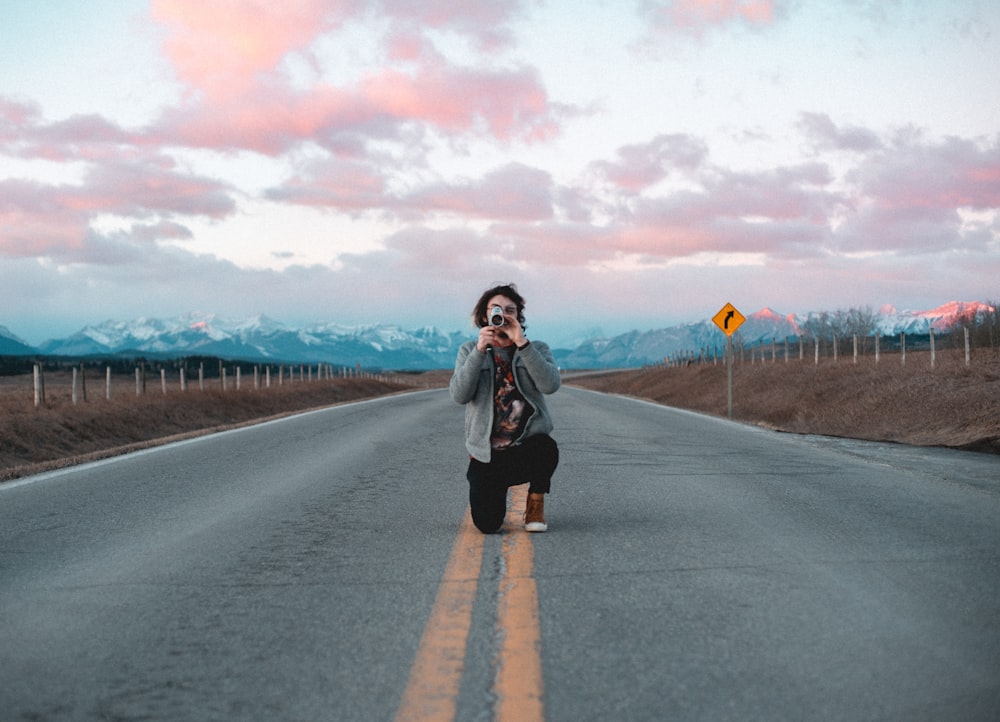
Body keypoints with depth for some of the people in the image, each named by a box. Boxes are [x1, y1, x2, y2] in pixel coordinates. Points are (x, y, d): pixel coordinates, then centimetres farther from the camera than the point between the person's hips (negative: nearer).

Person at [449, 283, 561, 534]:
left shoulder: (536, 349, 6)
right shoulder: (469, 350, 8)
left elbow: (550, 385, -16)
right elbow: (459, 395, -10)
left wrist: (522, 343, -22)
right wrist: (480, 351, -18)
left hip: (527, 446, 0)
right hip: (486, 454, 1)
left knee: (547, 448, -38)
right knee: (487, 525, -15)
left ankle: (536, 504, -4)